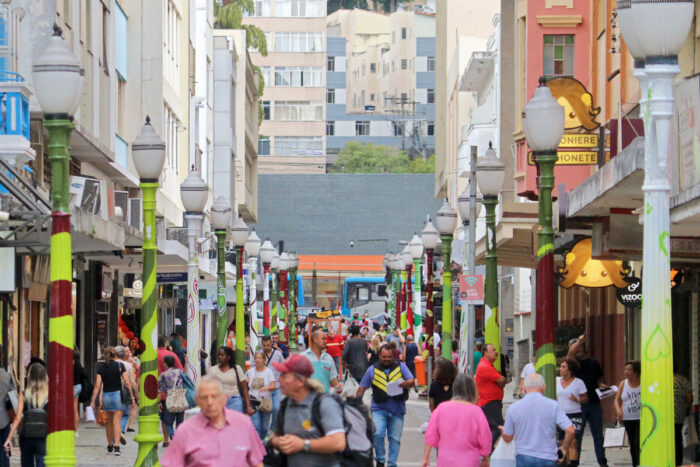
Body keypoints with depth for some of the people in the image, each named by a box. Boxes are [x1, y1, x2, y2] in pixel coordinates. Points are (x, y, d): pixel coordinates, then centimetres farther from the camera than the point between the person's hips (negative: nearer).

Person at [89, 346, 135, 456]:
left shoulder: (101, 367, -1)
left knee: (109, 422, 18)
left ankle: (110, 445, 30)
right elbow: (126, 383, -7)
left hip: (106, 396, 2)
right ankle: (116, 446, -17)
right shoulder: (120, 365, -4)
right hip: (118, 394, -2)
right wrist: (132, 397, 1)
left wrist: (93, 401, -2)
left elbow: (97, 386, -4)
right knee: (117, 422, -4)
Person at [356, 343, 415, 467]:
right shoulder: (372, 370, 9)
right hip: (379, 409, -1)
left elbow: (412, 381, 1)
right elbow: (362, 388, 14)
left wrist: (406, 383, -22)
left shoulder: (401, 367, 8)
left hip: (397, 410, 1)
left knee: (395, 438, 2)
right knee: (378, 434, -19)